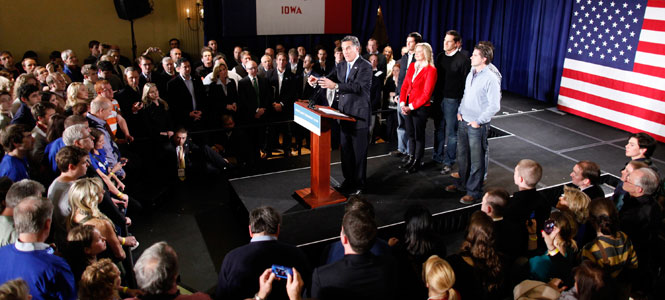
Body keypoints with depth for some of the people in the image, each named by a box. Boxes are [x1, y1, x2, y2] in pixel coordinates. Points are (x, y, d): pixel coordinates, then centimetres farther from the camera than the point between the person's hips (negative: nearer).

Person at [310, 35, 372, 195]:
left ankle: (359, 184, 14)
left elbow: (358, 86, -26)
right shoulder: (341, 66, 12)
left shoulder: (365, 67, -12)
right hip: (344, 114, 7)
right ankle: (349, 180, 29)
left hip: (359, 116, -7)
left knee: (359, 152, 2)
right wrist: (316, 80, -17)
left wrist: (335, 86, -37)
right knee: (346, 150, 15)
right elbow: (329, 79, 6)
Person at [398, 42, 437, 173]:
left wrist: (411, 107, -17)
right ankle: (411, 159, 28)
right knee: (410, 134, 14)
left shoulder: (431, 70, -10)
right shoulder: (412, 66, 11)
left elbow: (426, 93, -15)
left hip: (421, 108, -6)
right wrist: (402, 103, -4)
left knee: (419, 136, 5)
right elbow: (404, 85, 9)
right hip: (407, 107, 6)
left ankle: (417, 162, 17)